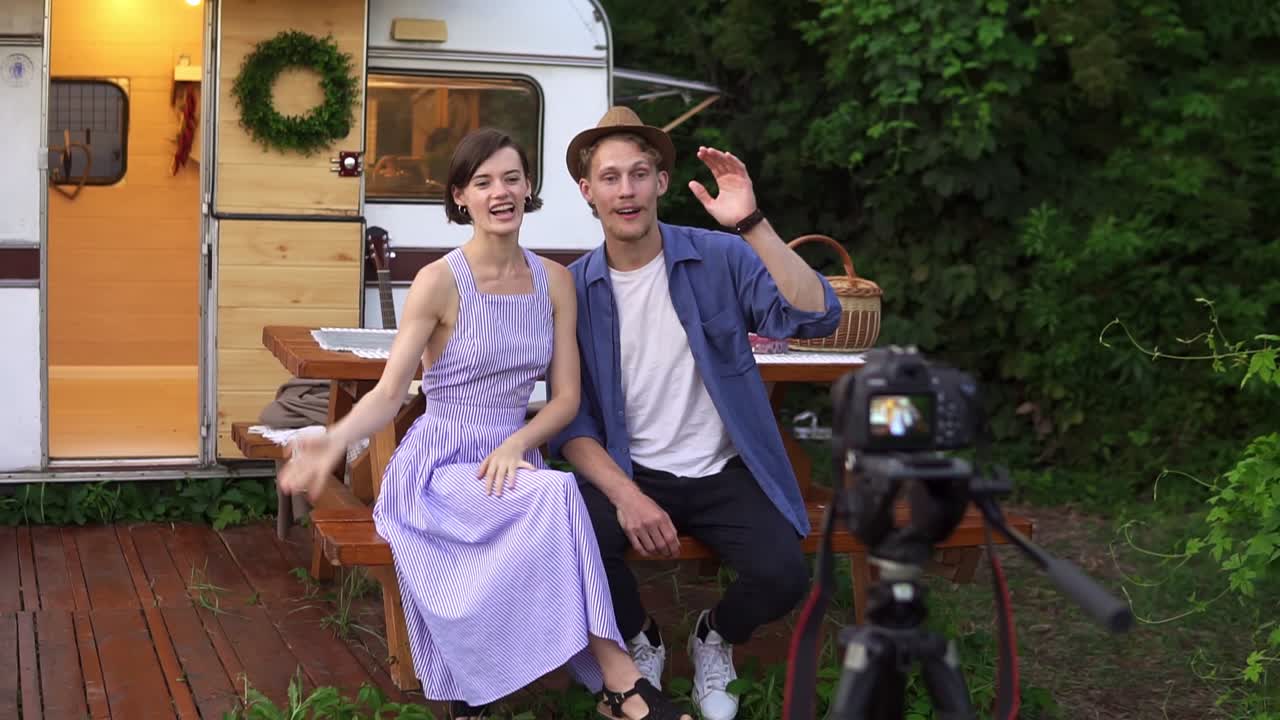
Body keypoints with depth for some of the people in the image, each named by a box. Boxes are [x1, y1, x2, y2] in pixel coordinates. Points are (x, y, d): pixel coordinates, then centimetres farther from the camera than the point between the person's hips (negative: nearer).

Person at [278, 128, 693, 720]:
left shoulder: (555, 280, 5)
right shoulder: (440, 281, -8)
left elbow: (566, 396, 3)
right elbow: (389, 393, -11)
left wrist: (515, 445, -16)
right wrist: (335, 441, -32)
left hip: (511, 463, 4)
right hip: (439, 471, -4)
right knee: (555, 496, -32)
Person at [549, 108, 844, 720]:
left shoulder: (719, 258, -5)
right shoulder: (573, 289, -2)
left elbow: (816, 317, -20)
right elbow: (571, 419, -3)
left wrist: (751, 223, -28)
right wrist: (626, 495, -20)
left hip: (723, 473, 0)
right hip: (627, 471, 1)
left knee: (783, 575, -26)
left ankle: (715, 637, 14)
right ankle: (641, 646, 6)